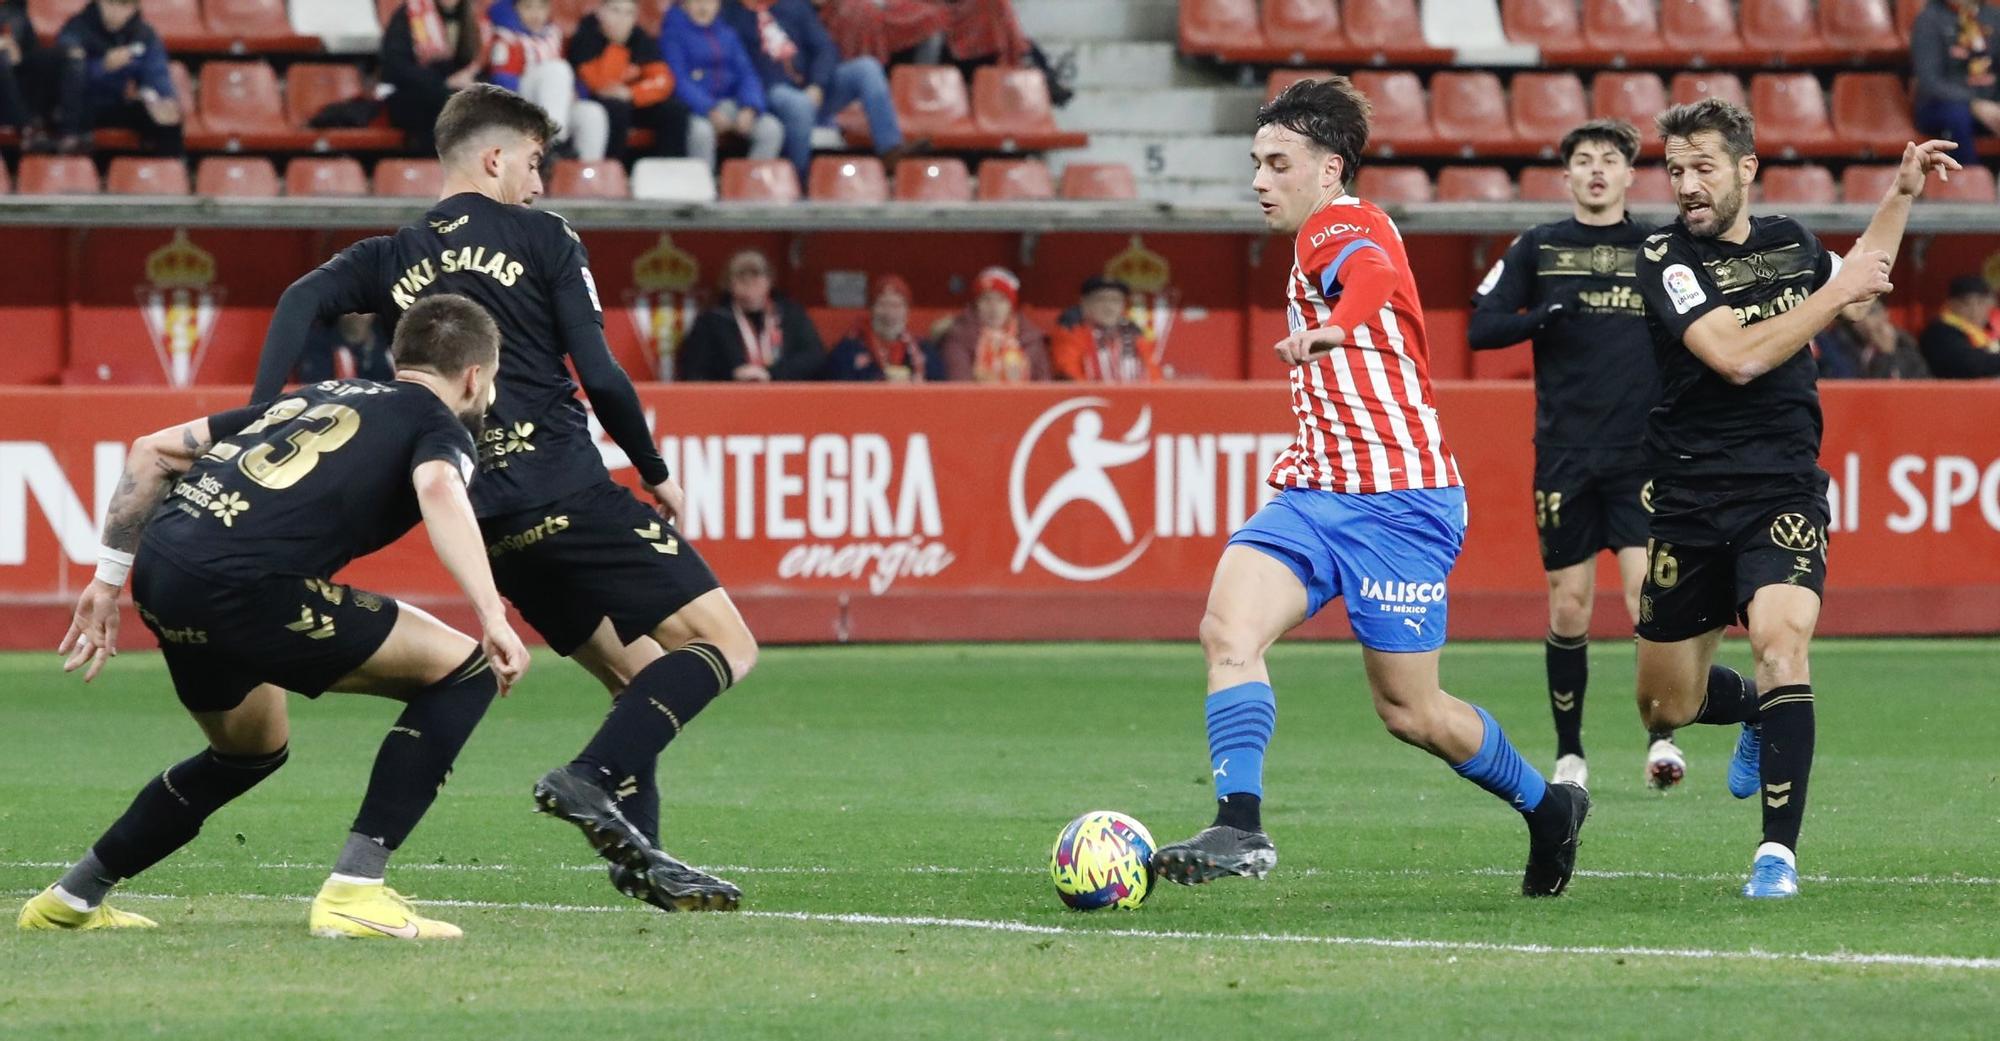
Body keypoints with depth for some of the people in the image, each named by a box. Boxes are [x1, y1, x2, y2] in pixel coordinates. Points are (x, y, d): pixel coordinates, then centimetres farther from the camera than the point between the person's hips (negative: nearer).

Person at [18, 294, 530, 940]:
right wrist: (493, 617, -24)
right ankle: (354, 891, -5)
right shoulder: (440, 426, 10)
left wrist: (107, 580, 31)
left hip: (160, 571, 8)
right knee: (462, 669, 2)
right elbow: (439, 491, -16)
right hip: (241, 584, -8)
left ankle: (72, 898, 40)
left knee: (253, 752, 33)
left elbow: (153, 450, 29)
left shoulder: (317, 398, 31)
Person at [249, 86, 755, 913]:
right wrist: (654, 472, 7)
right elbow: (600, 377, -6)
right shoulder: (540, 239, 2)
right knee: (723, 646, -4)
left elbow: (301, 302, -4)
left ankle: (638, 853, 5)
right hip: (568, 493, -6)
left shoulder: (393, 261, 14)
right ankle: (593, 778, -21)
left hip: (487, 524, 7)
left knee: (640, 676, 18)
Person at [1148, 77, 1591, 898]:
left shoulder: (1341, 230, -11)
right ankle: (1240, 830, -24)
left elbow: (1373, 273, -35)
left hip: (1396, 503, -9)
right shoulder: (1329, 239, 18)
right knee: (1228, 628, -16)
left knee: (1408, 709, 0)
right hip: (1316, 491, 9)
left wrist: (1332, 328, -57)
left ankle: (1548, 808, 23)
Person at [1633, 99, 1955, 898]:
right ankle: (1758, 715, 44)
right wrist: (1834, 292, -16)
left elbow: (1855, 292, 31)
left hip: (1783, 493, 0)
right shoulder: (1665, 257, -8)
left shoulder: (1789, 242, 6)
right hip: (1690, 500, 0)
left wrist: (1901, 196, 22)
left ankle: (1778, 854, -24)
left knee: (1780, 642, -27)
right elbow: (1737, 355, -22)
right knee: (1664, 709, 9)